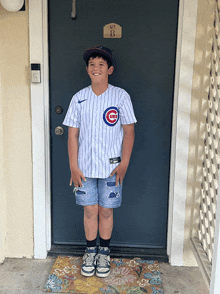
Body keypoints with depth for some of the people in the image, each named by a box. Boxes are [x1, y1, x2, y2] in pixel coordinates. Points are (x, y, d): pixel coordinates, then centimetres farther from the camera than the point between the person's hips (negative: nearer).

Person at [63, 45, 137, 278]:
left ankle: (104, 253, 29)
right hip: (85, 167, 2)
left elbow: (129, 132, -3)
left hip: (111, 167, -1)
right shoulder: (79, 98, 1)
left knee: (106, 211, 10)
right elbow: (73, 134, 2)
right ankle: (90, 252, 30)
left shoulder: (121, 96, -4)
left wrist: (124, 164, -9)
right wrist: (73, 166, -2)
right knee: (90, 210, 11)